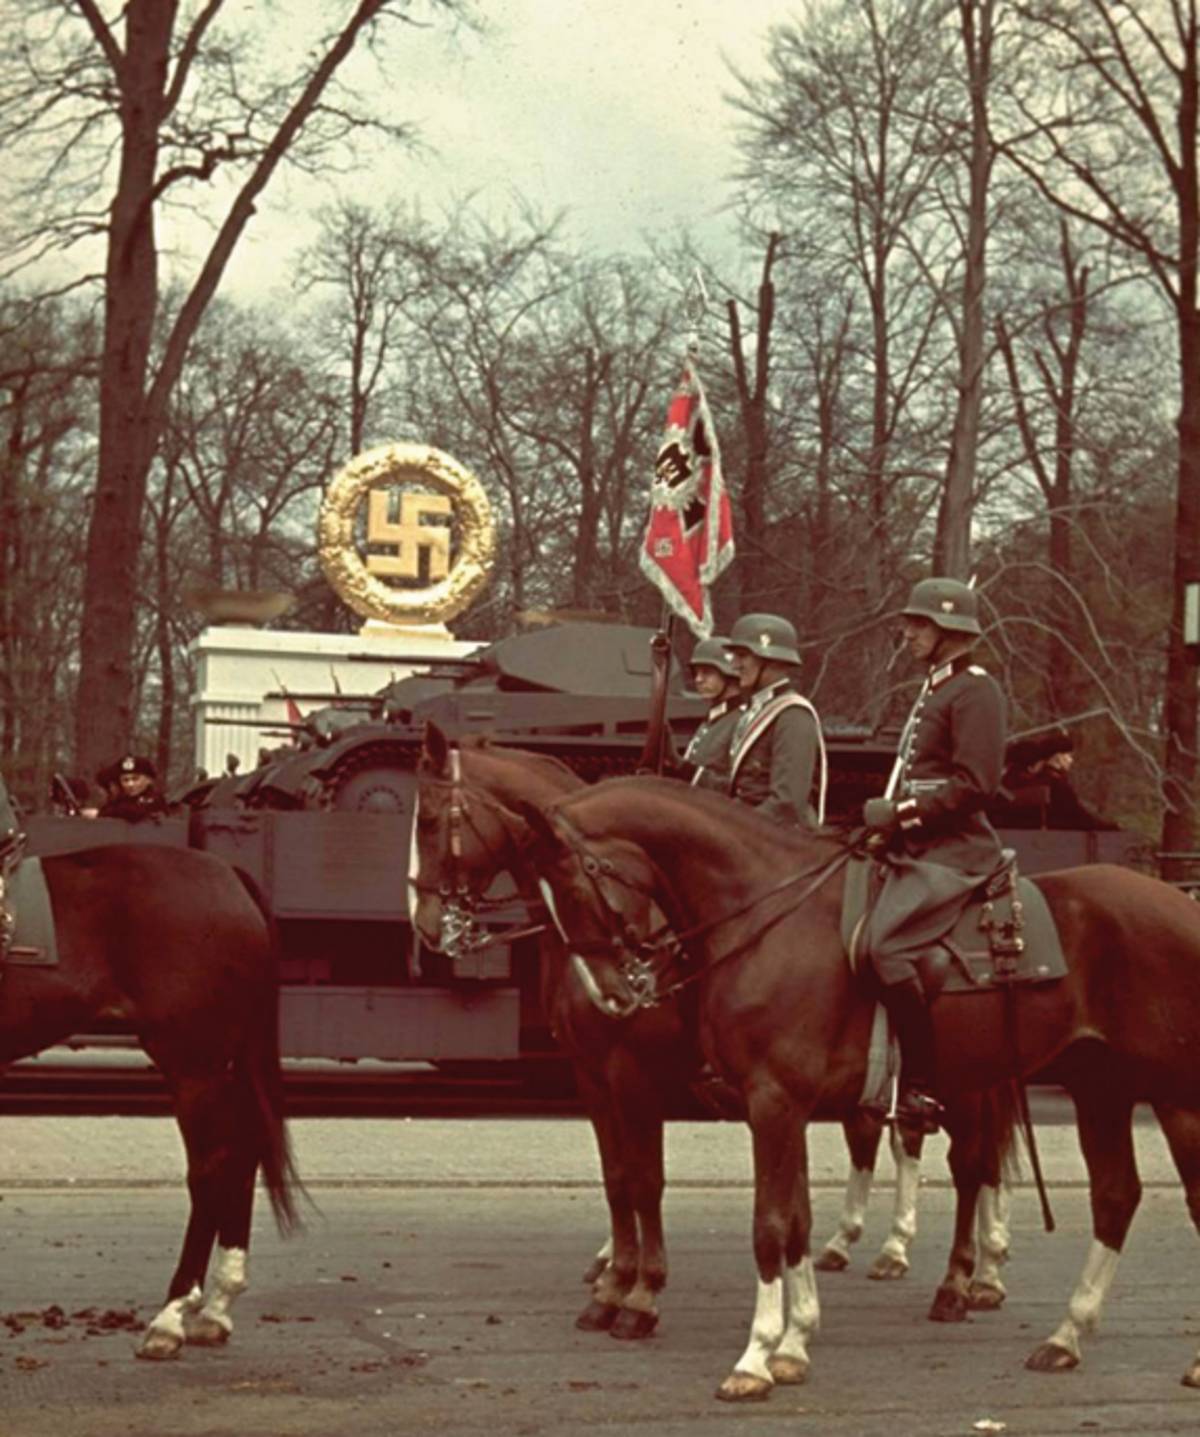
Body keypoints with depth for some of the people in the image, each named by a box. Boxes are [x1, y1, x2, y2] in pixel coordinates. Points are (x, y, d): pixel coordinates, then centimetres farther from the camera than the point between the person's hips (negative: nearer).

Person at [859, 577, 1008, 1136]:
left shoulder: (975, 690, -7)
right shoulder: (932, 691, 22)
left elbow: (976, 786, -17)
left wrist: (899, 813, -17)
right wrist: (887, 824, 10)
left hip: (952, 853, -10)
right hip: (916, 851, 10)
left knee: (886, 946, -26)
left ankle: (922, 1086, -21)